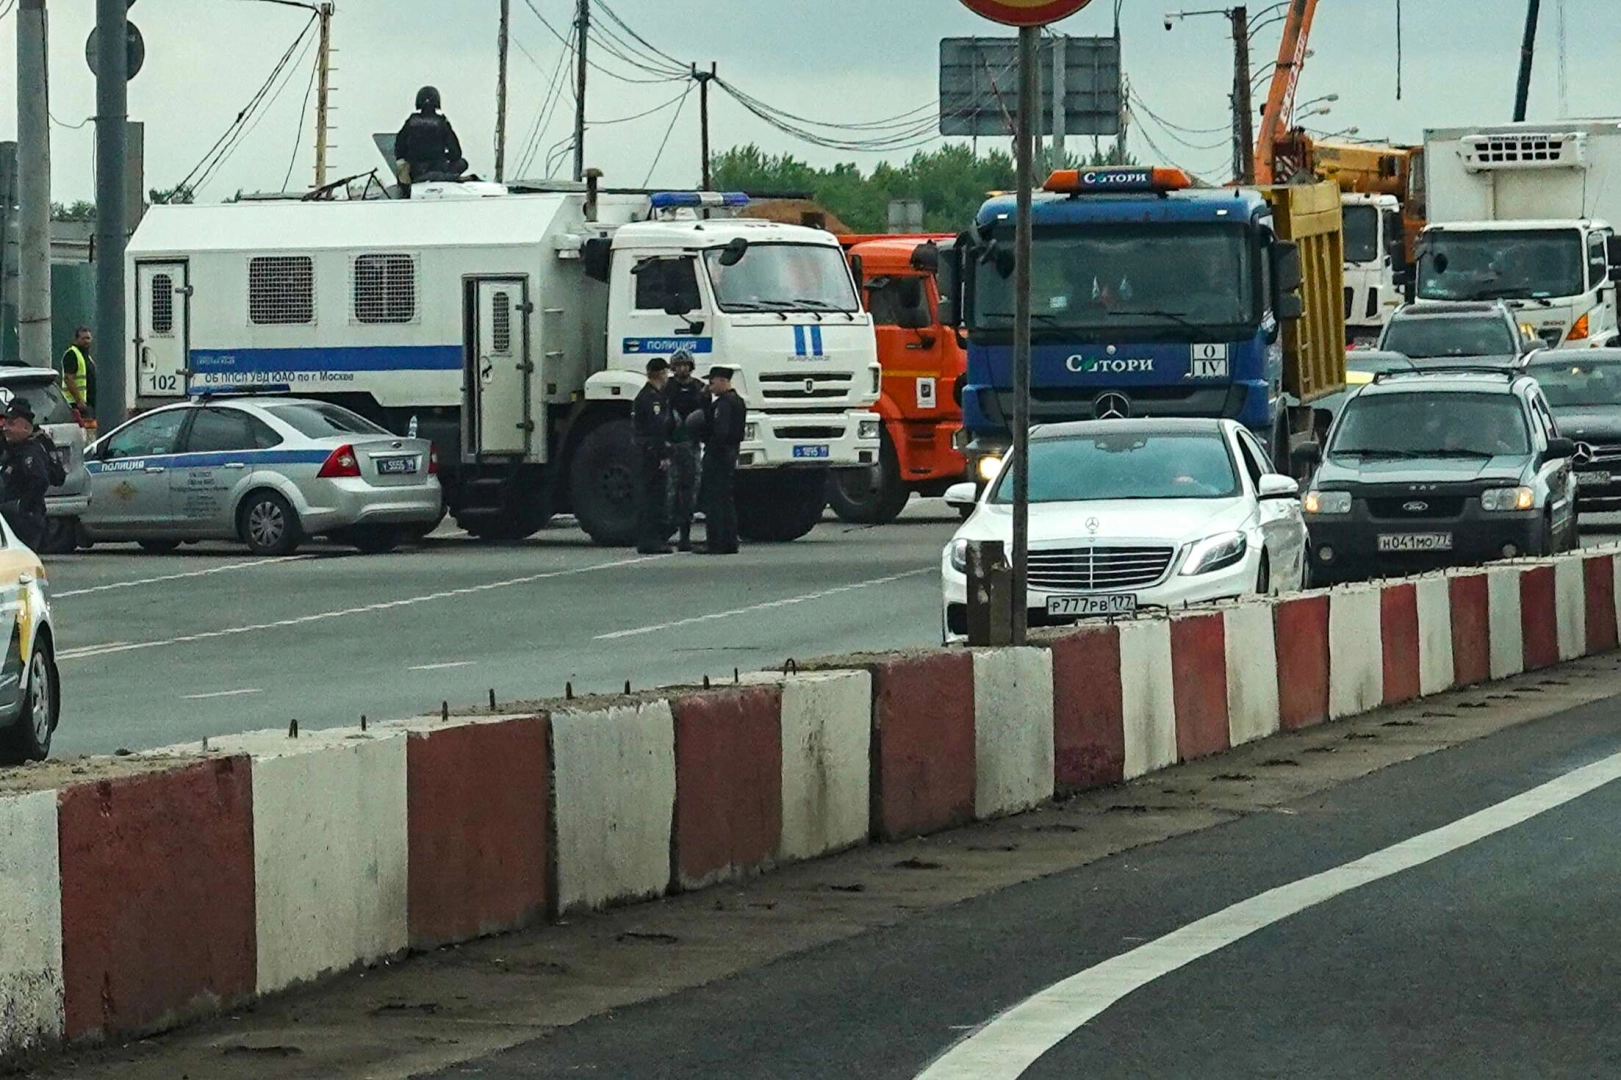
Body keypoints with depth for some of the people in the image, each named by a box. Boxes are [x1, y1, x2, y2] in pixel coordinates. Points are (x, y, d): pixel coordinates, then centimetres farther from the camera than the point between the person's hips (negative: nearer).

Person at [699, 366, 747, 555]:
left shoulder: (724, 403, -16)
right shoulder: (738, 401, 16)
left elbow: (720, 431, -23)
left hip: (717, 454, -10)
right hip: (731, 454, 10)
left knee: (713, 500, -7)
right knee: (727, 500, 14)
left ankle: (715, 544, -9)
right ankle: (730, 542, 15)